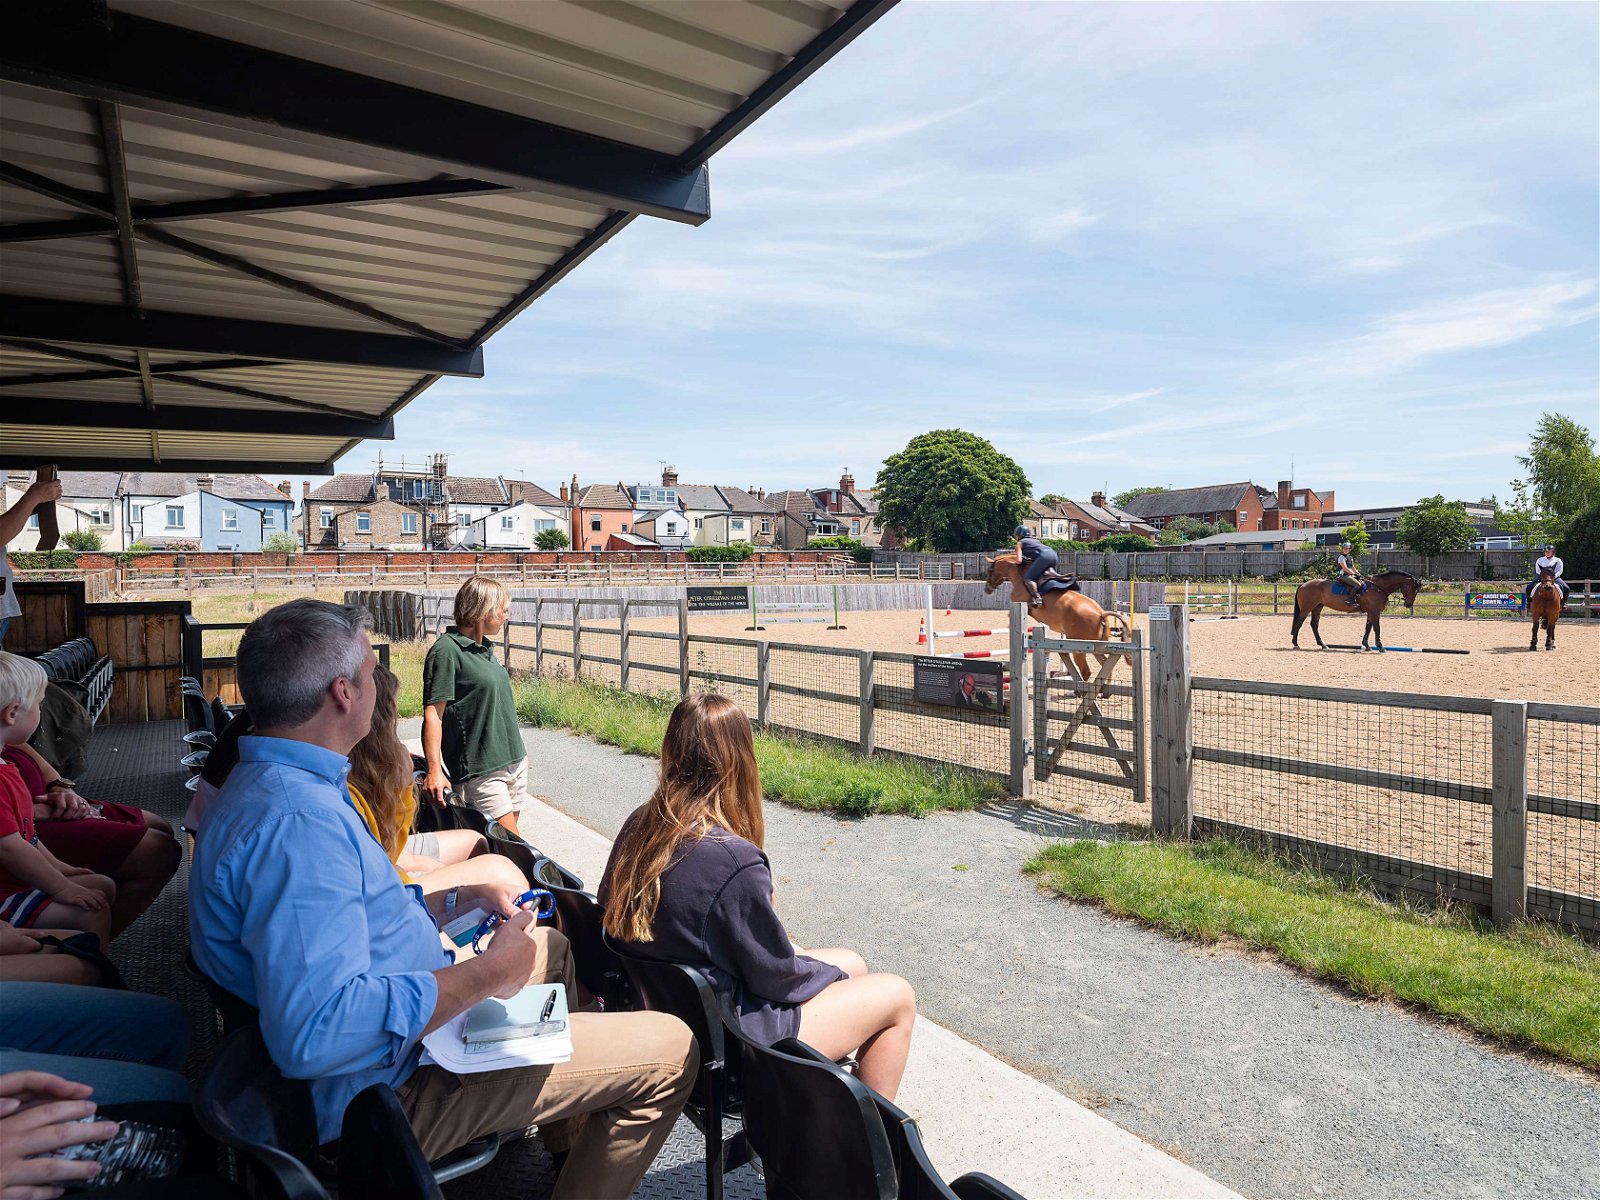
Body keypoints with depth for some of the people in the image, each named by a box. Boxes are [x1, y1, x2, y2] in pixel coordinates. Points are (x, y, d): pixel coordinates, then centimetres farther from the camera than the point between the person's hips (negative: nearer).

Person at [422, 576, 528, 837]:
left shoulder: (484, 647, 13)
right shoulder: (447, 651, -13)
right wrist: (434, 771, -23)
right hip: (481, 770, -8)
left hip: (514, 760, 8)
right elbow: (432, 715, -17)